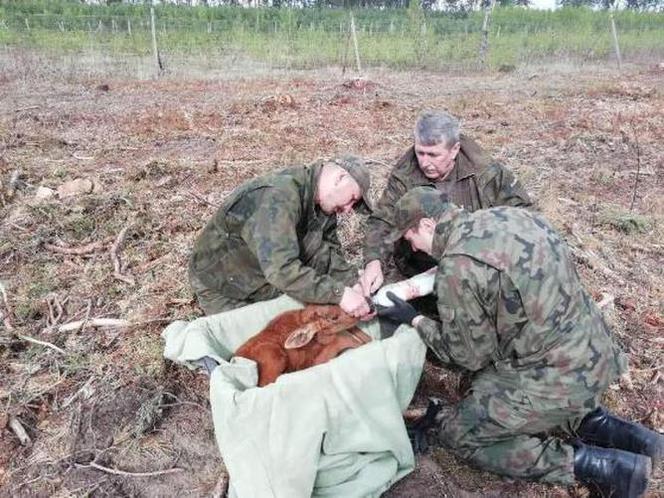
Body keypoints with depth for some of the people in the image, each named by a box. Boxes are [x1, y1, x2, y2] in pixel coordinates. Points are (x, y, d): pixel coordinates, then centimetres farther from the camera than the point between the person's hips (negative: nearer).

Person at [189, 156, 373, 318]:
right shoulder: (278, 197, -36)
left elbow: (327, 251, -6)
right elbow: (282, 269, -45)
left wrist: (351, 282, -23)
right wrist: (339, 293, -45)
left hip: (271, 282, 8)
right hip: (224, 286, -8)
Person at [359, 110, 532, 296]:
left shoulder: (484, 172, -8)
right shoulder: (403, 177, -8)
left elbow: (521, 208, 1)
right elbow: (382, 222, -10)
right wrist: (374, 261, -30)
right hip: (422, 272, 0)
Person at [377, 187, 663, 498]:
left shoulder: (457, 267, -20)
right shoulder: (509, 215, 3)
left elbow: (469, 356, -8)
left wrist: (415, 320, 3)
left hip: (559, 376, -8)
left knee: (458, 434, 5)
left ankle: (599, 465, 1)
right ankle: (600, 425, 16)